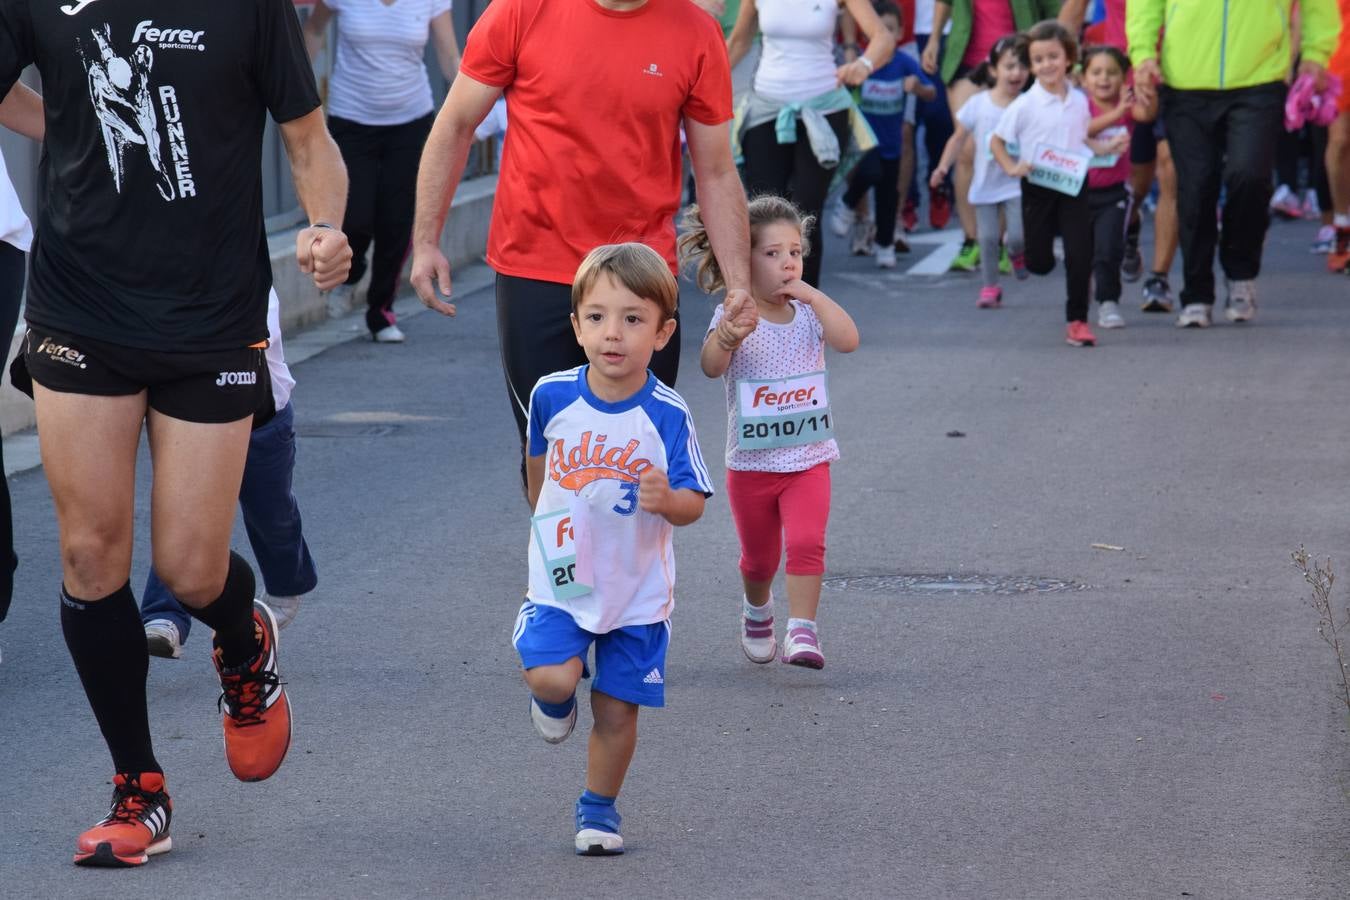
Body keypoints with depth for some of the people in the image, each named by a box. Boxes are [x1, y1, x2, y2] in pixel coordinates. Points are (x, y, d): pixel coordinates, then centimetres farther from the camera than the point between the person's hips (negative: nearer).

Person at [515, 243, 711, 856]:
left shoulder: (667, 416, -16)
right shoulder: (552, 396, -9)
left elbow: (692, 504, -14)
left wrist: (667, 500, -37)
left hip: (637, 591, -1)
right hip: (562, 578, 1)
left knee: (616, 708, 6)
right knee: (551, 677, -19)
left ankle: (599, 807, 29)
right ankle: (555, 701, 18)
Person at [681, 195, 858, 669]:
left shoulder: (808, 314, -1)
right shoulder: (733, 316, -11)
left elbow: (848, 340, -18)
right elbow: (711, 367, -28)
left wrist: (812, 295, -21)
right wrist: (727, 337, -50)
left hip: (808, 460, 1)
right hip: (751, 465, -1)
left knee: (806, 543, -20)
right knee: (759, 558, 15)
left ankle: (802, 631, -18)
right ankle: (757, 612, 44)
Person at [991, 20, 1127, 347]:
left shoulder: (1079, 102, 3)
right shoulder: (1024, 105, -9)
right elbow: (997, 140, -2)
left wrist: (1107, 147, 1)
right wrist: (1011, 168, -15)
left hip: (1073, 186, 2)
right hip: (1038, 189, -2)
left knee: (1080, 255, -5)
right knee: (1040, 263, 2)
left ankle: (1078, 321, 3)